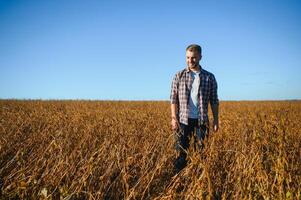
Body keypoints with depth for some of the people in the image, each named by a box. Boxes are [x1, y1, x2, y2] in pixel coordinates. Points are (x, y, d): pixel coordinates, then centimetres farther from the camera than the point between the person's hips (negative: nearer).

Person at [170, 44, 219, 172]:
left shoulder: (209, 77, 6)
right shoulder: (179, 76, 4)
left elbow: (214, 101, 8)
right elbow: (173, 99, 2)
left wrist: (216, 120, 4)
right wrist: (174, 118, -6)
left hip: (201, 120, 1)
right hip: (183, 120, -1)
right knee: (181, 152, 3)